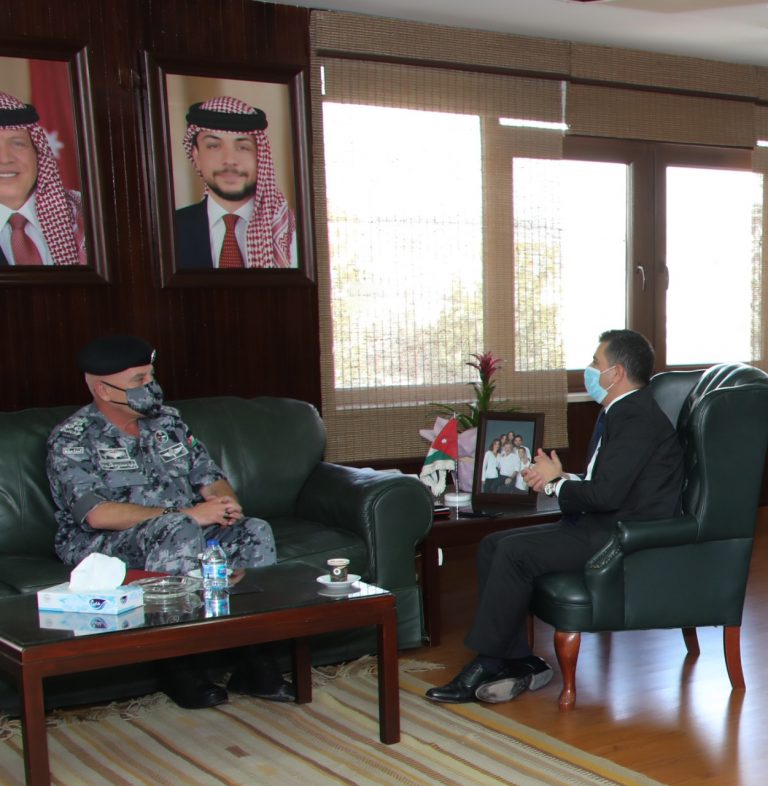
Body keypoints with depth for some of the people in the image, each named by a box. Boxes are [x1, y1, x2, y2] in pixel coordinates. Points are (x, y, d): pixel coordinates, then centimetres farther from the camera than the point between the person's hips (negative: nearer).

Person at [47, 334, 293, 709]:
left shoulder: (168, 421, 13)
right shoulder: (71, 439, -7)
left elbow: (208, 475, 11)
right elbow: (96, 514, -21)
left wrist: (226, 502, -15)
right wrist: (185, 514, -26)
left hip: (187, 527, 6)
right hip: (103, 545, -6)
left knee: (254, 533, -18)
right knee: (179, 532, -36)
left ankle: (253, 659, -18)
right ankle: (179, 665, -27)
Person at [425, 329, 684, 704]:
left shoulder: (639, 419, -15)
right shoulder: (618, 413, 19)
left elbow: (607, 493, -24)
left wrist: (557, 483, -6)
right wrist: (560, 479, 0)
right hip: (599, 526, 11)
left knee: (515, 551, -23)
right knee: (492, 546, 0)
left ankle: (486, 665, -11)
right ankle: (519, 662, -1)